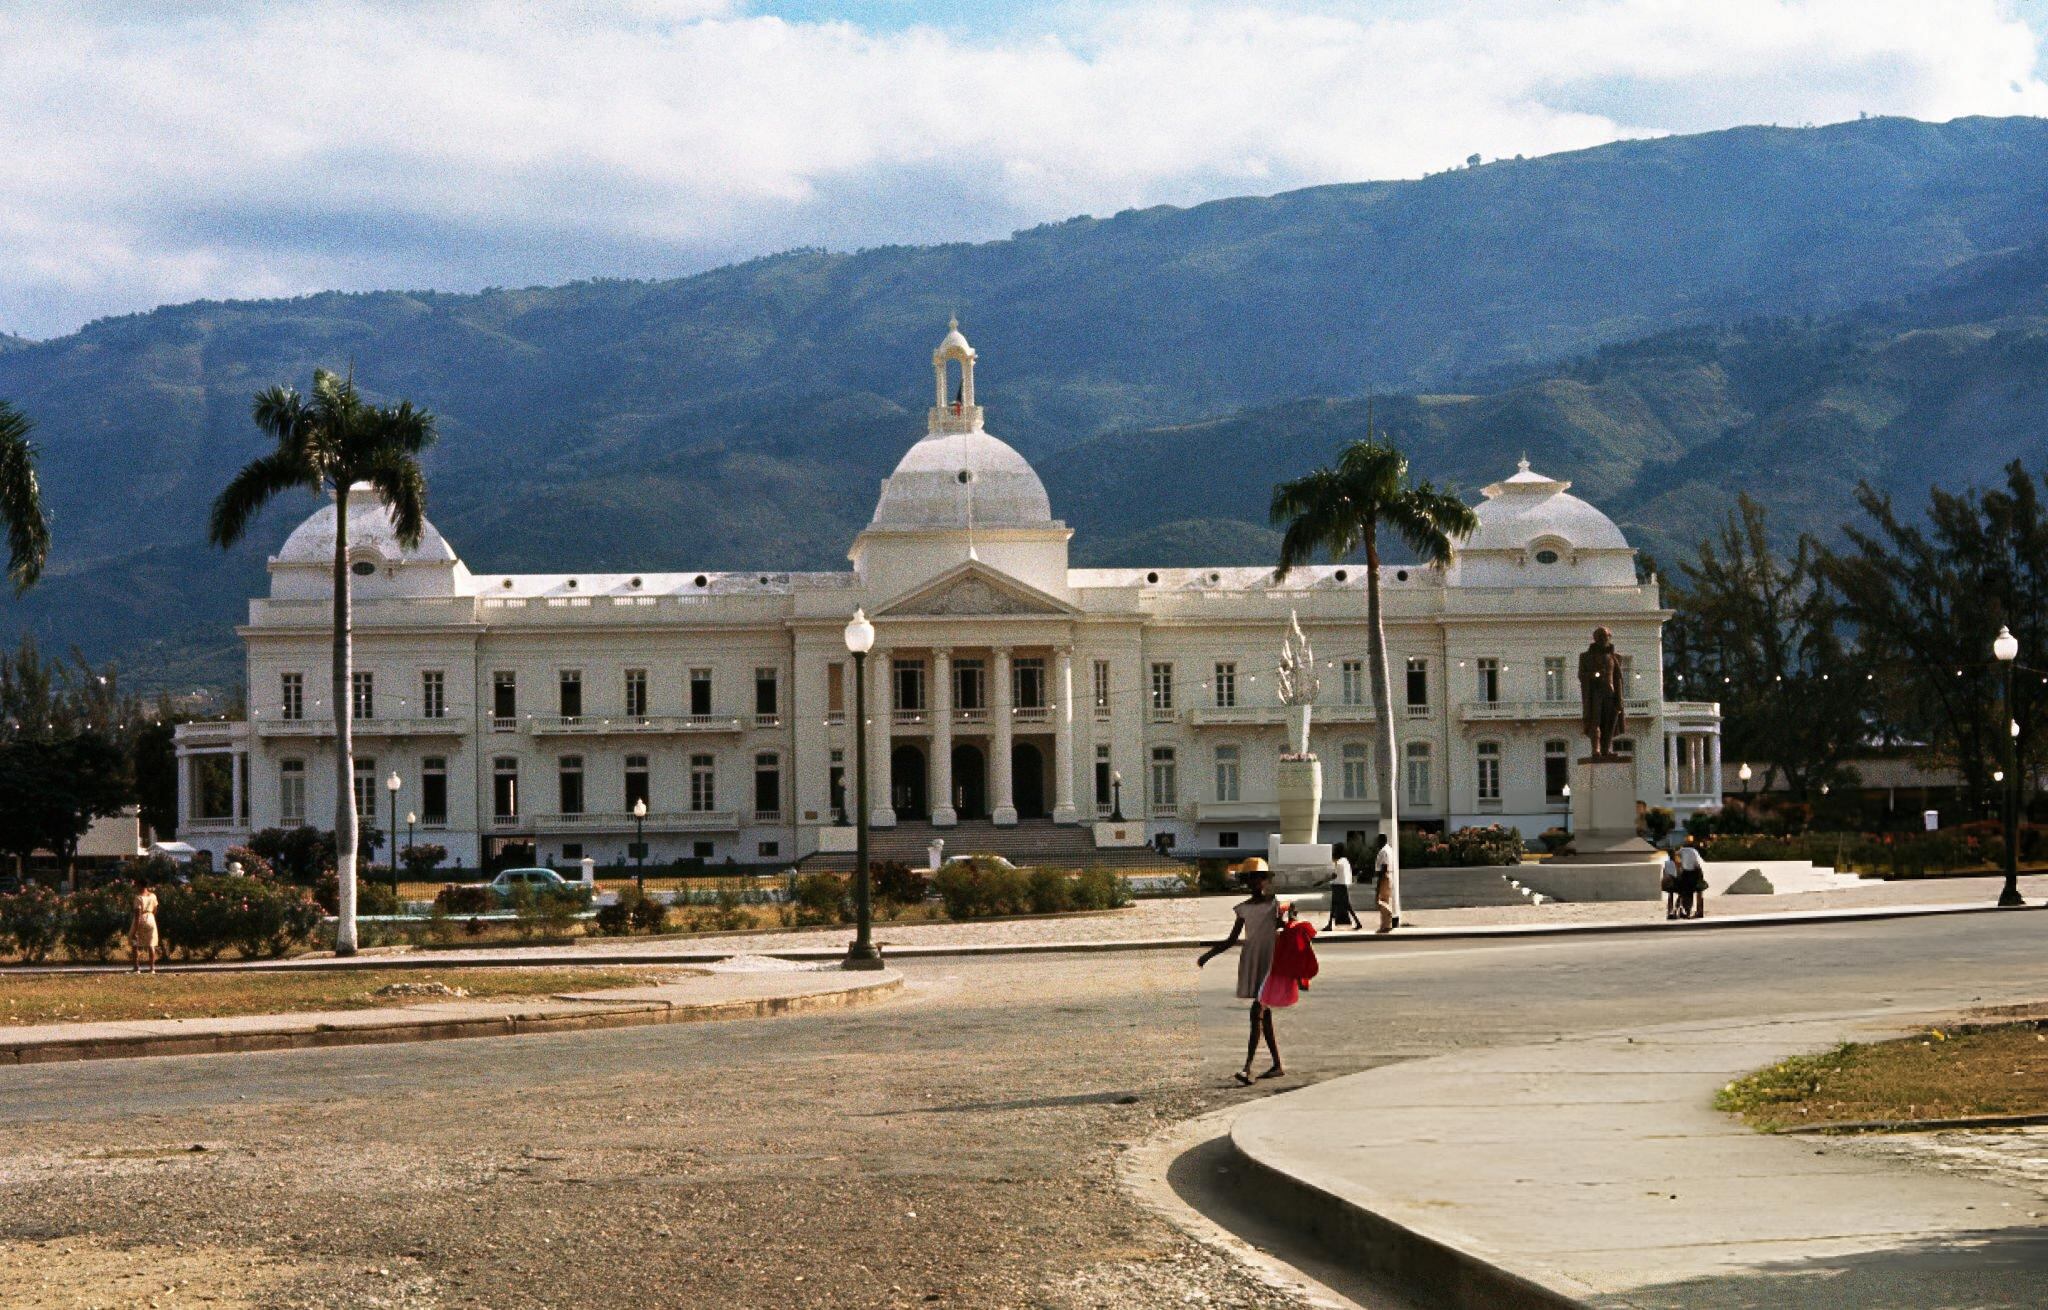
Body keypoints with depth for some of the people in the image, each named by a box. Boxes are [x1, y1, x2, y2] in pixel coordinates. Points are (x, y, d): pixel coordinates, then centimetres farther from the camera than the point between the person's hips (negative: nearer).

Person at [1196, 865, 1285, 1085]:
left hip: (1268, 961, -5)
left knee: (1257, 1011, -14)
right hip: (1249, 961, 5)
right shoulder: (1243, 908, 12)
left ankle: (1247, 1067, -21)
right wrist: (1207, 955, 5)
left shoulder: (1274, 903, 1)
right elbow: (1231, 940, 15)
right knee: (1264, 1016, 8)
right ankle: (1277, 1065, 15)